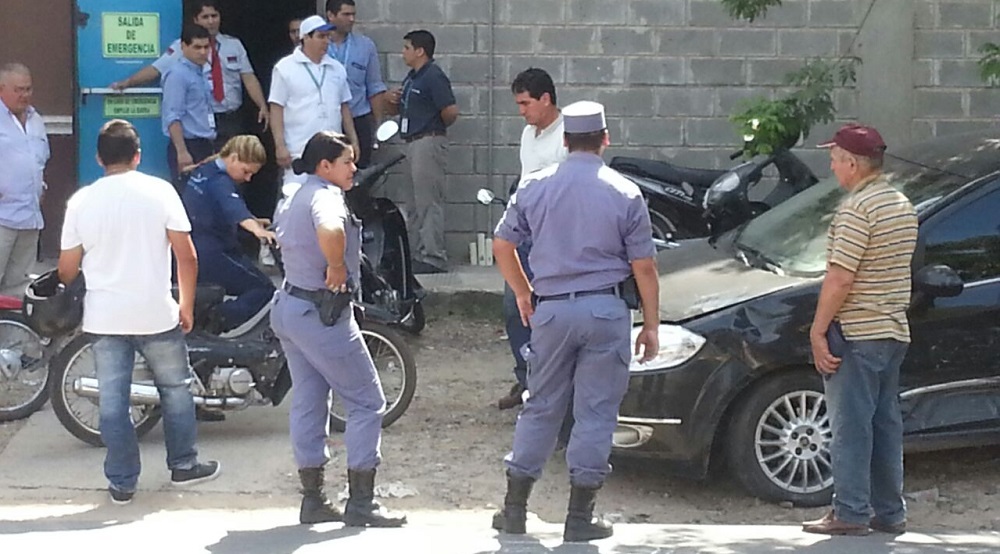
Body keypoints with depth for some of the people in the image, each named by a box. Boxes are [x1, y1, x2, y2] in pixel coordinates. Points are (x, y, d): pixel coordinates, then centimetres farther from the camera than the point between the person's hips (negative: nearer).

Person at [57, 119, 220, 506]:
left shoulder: (81, 201, -2)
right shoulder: (159, 192, -7)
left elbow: (67, 269, 3)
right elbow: (186, 257, -8)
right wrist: (187, 305, 5)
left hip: (104, 317, 1)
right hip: (156, 314, -1)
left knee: (113, 400, 7)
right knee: (174, 388, 18)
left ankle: (122, 482, 11)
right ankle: (183, 465, 26)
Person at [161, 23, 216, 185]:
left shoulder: (200, 75, 16)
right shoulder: (177, 74, -11)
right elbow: (172, 118, -18)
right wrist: (182, 151, -24)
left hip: (203, 147, 9)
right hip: (188, 146, -9)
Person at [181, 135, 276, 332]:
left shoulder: (204, 171, 11)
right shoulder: (219, 181, -20)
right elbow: (234, 207, -41)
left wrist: (253, 222, 32)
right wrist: (256, 229, -59)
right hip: (210, 255, -10)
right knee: (262, 288, -12)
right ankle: (214, 325, -25)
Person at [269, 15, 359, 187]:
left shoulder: (337, 69, 14)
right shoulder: (285, 68, -1)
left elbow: (344, 107, 18)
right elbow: (276, 110, -4)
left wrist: (353, 140, 12)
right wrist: (280, 145, -11)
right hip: (299, 153, -5)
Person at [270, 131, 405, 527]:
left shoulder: (295, 198, 12)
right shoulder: (325, 195, -19)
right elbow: (330, 231, -41)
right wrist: (337, 268, -25)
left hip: (290, 304, 10)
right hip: (321, 313, -10)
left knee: (308, 402, 13)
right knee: (367, 402, -2)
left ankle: (313, 499, 16)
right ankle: (360, 502, -2)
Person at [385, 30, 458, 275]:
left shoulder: (434, 77, -14)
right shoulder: (411, 78, 15)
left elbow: (451, 111, -23)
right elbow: (398, 110, 26)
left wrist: (437, 126, -4)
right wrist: (393, 101, 3)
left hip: (429, 142, -10)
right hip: (414, 143, 11)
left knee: (429, 203, -9)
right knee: (415, 205, 14)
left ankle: (433, 258, -7)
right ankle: (418, 254, 20)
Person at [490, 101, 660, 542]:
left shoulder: (535, 187, 3)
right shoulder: (624, 193, -4)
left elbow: (502, 246, 8)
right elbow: (643, 266, -2)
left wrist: (523, 294, 22)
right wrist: (651, 324, 5)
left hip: (551, 309, 2)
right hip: (606, 311, -2)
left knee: (541, 408, 13)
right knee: (596, 412, 3)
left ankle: (514, 508, 15)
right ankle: (580, 517, 5)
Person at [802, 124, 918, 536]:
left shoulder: (857, 209, -16)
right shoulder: (902, 205, 13)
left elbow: (840, 278, -20)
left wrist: (818, 330, -15)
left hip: (855, 332, -9)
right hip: (894, 332, 9)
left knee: (850, 425, -5)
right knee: (885, 424, 11)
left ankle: (850, 514, -4)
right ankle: (890, 514, 14)